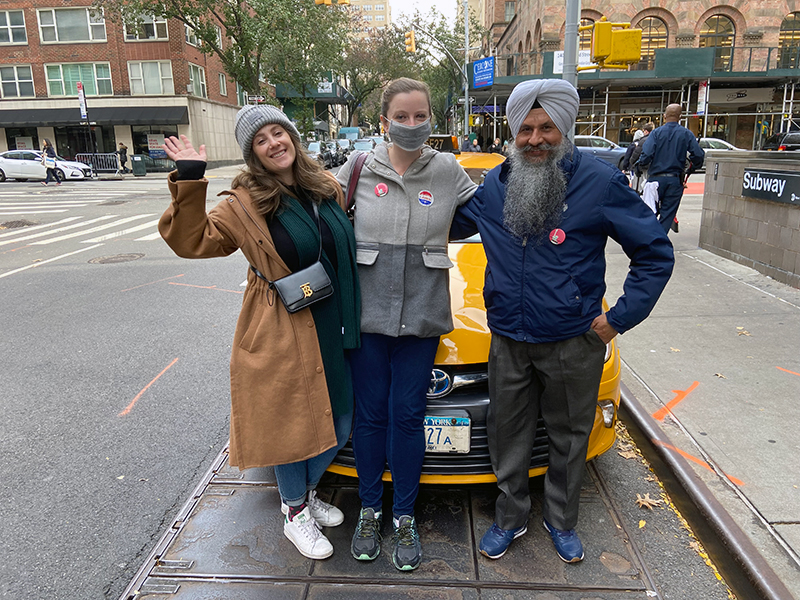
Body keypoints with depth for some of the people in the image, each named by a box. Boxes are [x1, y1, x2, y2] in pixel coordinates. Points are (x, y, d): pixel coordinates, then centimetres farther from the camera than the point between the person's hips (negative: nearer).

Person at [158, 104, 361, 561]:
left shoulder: (328, 188, 8)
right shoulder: (245, 205, -6)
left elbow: (349, 244, 21)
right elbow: (191, 241, -11)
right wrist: (189, 181, -18)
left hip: (335, 329, 6)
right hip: (282, 335, -5)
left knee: (339, 424, 15)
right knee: (291, 425, 7)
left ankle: (307, 492, 42)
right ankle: (296, 515, 32)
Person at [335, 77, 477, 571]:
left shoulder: (449, 172, 2)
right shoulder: (359, 169, 1)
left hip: (422, 314, 0)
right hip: (367, 311, 1)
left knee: (408, 417, 8)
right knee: (371, 414, 11)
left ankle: (405, 518, 26)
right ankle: (369, 512, 30)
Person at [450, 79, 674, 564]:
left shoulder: (599, 180, -9)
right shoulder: (494, 185, 2)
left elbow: (656, 252, -3)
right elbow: (450, 226, 19)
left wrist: (621, 317, -9)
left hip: (574, 342, -2)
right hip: (508, 341, 3)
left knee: (569, 437, 15)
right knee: (508, 434, 14)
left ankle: (562, 522, 39)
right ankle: (510, 518, 36)